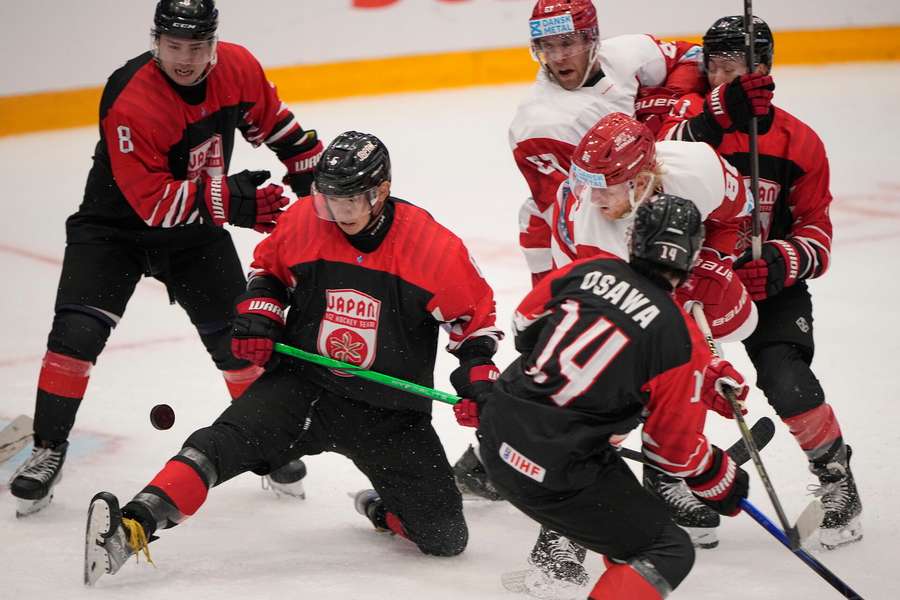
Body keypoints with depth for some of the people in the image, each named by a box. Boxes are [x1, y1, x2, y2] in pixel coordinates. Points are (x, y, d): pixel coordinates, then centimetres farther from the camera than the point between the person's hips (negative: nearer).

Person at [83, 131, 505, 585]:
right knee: (222, 442, -25)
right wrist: (258, 315, -3)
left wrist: (478, 368, -14)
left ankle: (383, 510, 28)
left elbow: (474, 310, -1)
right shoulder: (302, 222, -8)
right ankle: (131, 529, -33)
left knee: (446, 538, -4)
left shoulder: (433, 247, -15)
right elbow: (269, 267, 13)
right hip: (301, 385, 1)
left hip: (391, 414, 0)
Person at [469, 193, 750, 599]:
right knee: (669, 552, 3)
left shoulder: (590, 270, 1)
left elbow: (527, 323, 19)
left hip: (497, 432, 7)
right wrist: (725, 484, 15)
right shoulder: (679, 338, -13)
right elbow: (676, 448, -5)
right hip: (552, 477, -7)